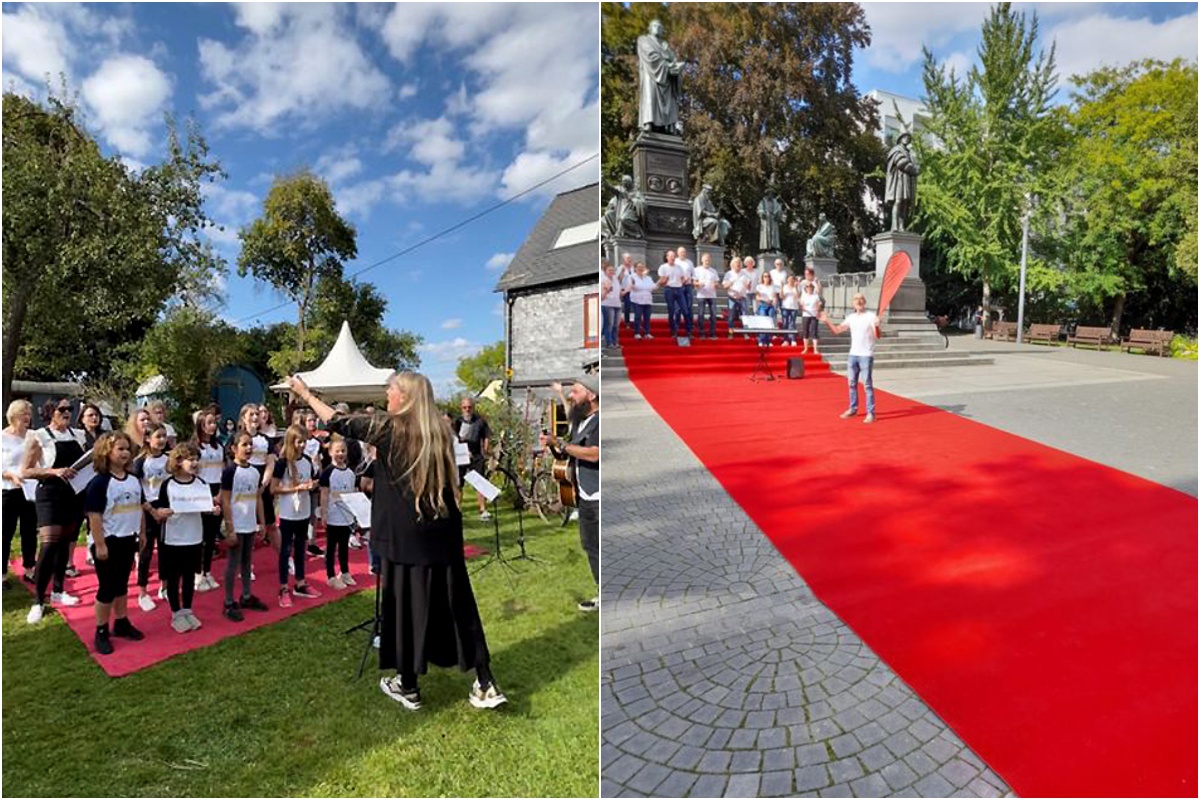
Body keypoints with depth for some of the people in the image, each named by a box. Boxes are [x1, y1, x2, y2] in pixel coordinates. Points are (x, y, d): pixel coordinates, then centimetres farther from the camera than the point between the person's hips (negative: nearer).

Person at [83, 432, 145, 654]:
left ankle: (121, 623, 30)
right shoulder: (99, 483, -15)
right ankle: (101, 632, 15)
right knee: (107, 588, 1)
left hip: (128, 540, 6)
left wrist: (142, 533, 14)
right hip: (108, 541, -6)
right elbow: (94, 516, -17)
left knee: (122, 585, 17)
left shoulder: (134, 480, 6)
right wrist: (99, 544, -18)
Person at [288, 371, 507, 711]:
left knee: (405, 604, 9)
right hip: (443, 534, 5)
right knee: (455, 603, 10)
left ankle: (408, 688, 24)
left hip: (405, 536, -5)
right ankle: (485, 684, 13)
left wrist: (305, 393, 15)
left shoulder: (389, 427, -9)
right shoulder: (439, 431, 5)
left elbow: (337, 422, 1)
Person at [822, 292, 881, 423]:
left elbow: (878, 336, -14)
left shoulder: (871, 316, -7)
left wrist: (876, 326, -34)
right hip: (853, 354, 6)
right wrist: (826, 321, 1)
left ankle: (871, 413, -2)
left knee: (867, 384, -6)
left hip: (866, 355, -6)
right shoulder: (850, 317, 9)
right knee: (852, 383, 11)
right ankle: (853, 409, 23)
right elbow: (837, 330, 12)